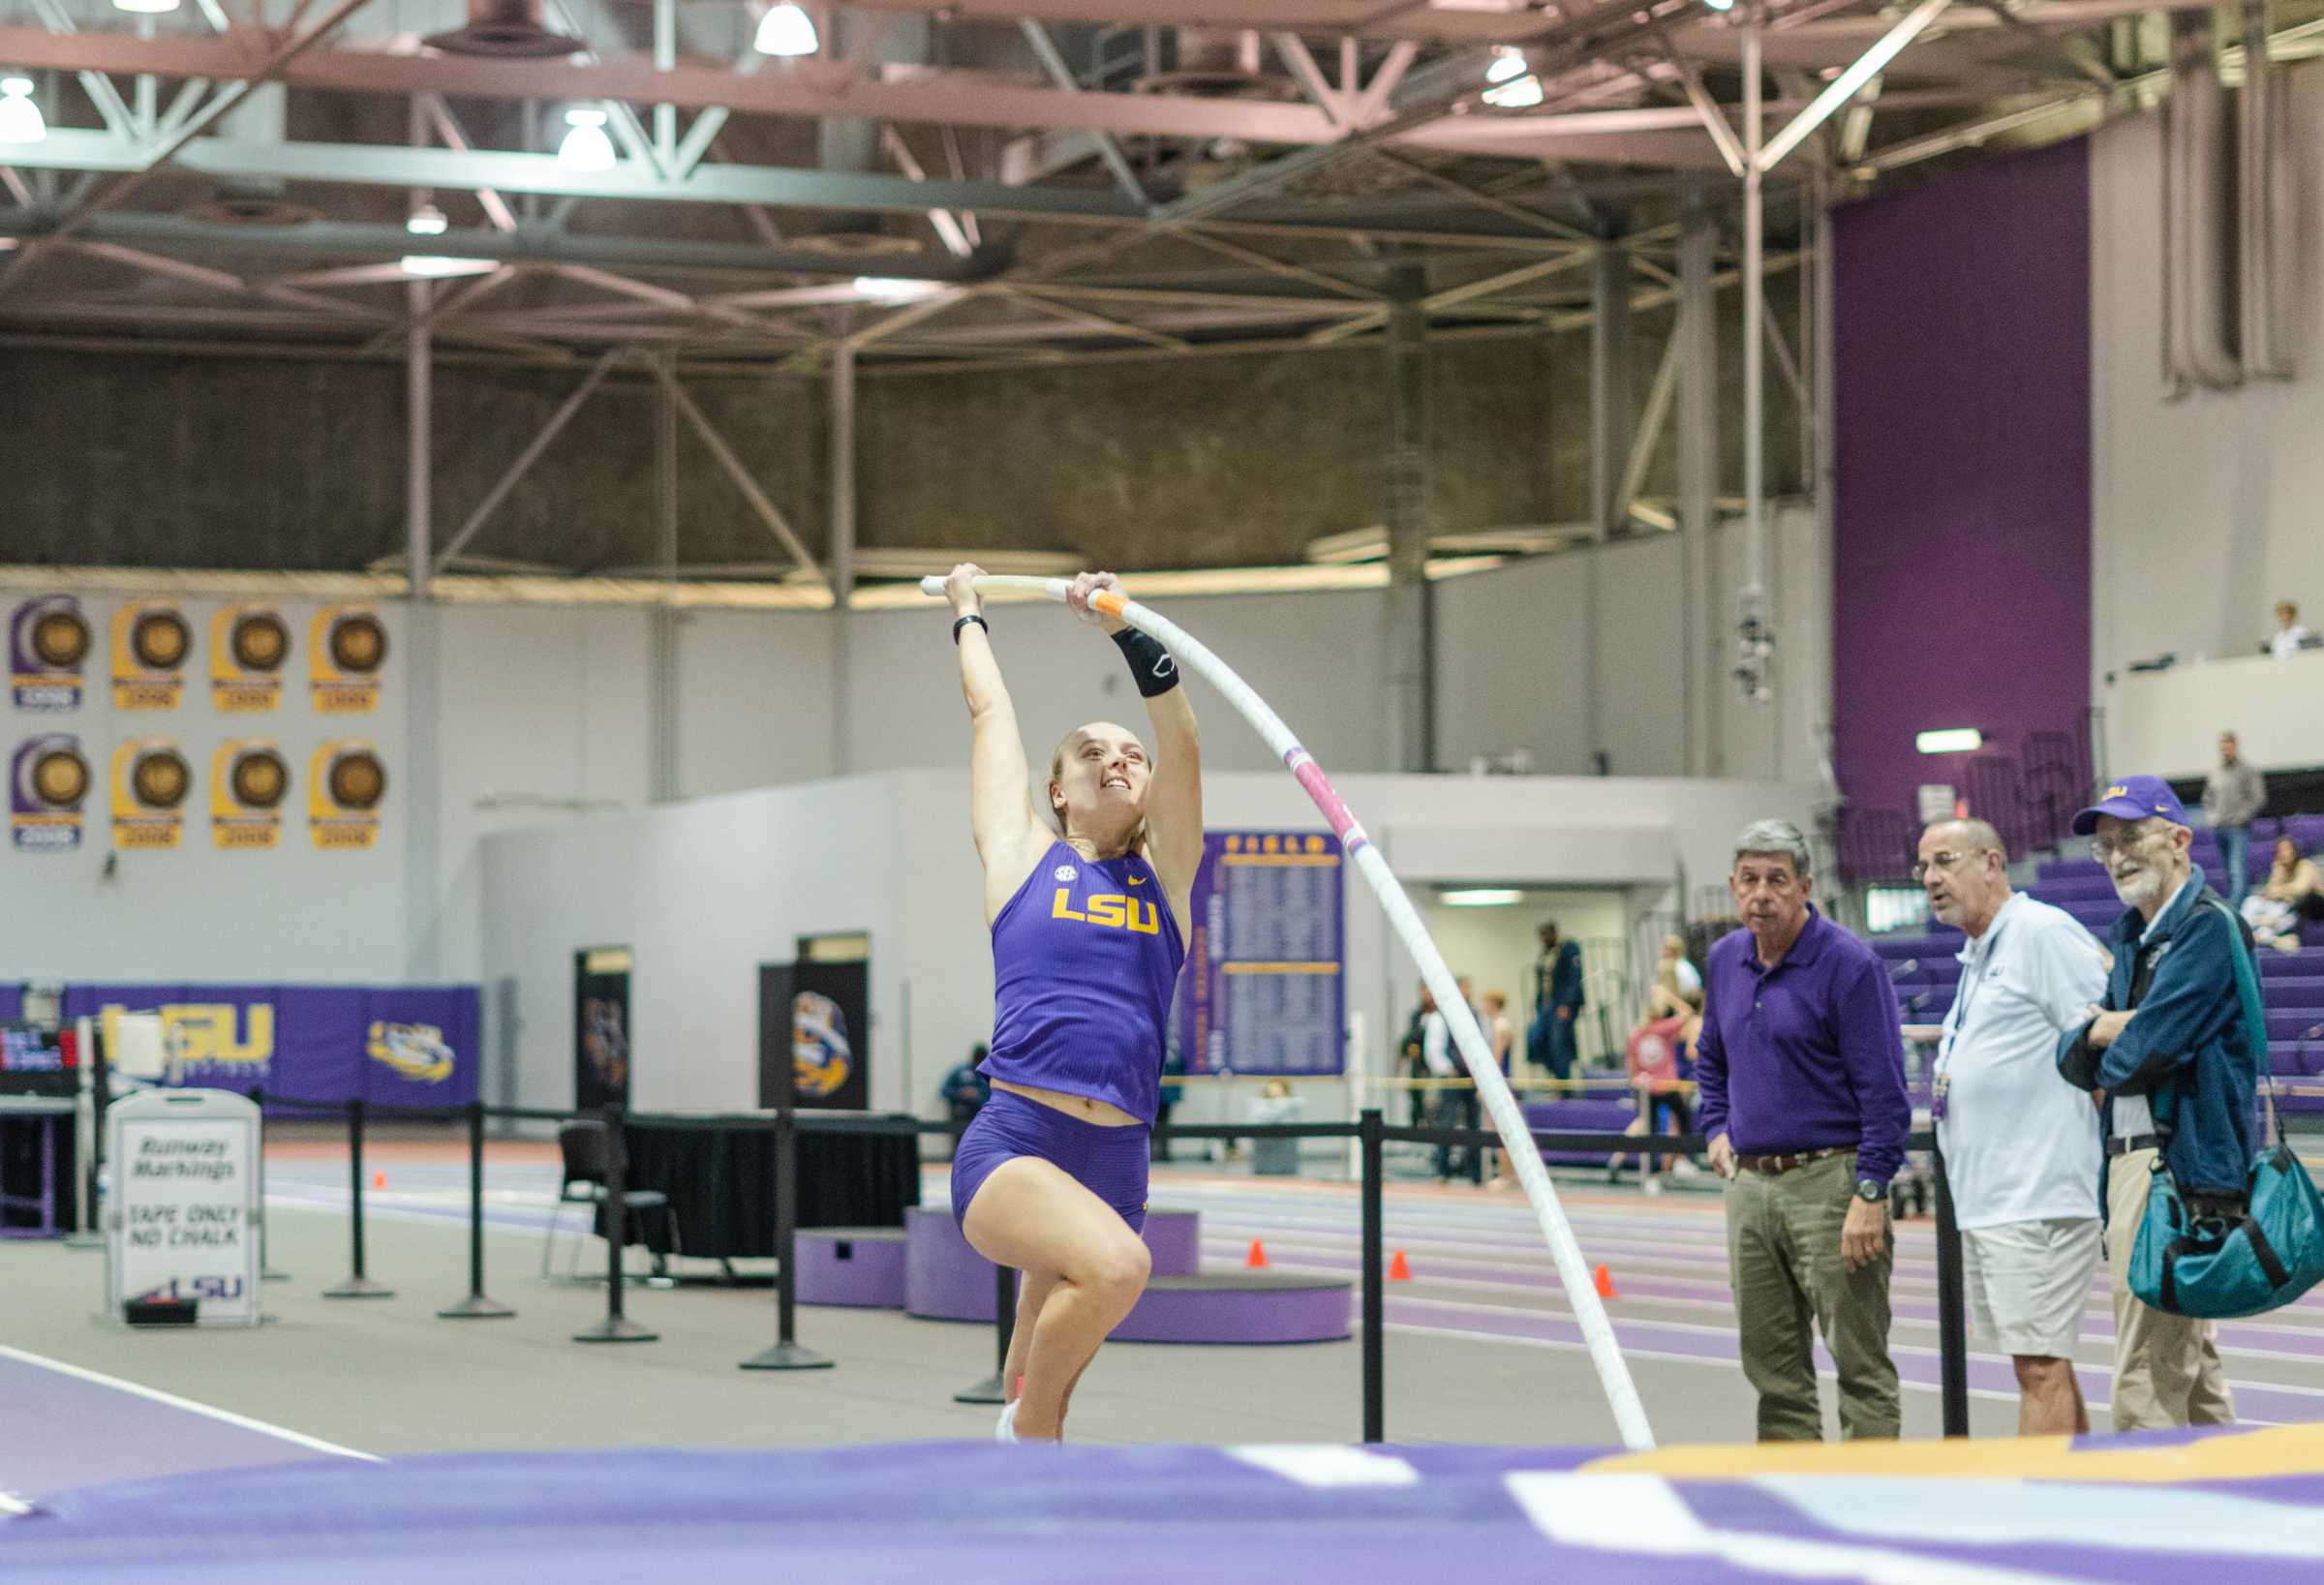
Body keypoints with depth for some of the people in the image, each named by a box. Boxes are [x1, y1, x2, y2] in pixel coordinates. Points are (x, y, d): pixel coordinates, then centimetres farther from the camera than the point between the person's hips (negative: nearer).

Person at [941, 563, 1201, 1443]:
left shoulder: (1163, 874, 16)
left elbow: (1181, 741, 4)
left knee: (1039, 1389, 14)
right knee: (1115, 1266, -31)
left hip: (1116, 1165, 4)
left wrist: (1126, 629, -6)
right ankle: (1031, 1423, -9)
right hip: (1011, 1148, -4)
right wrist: (968, 611, 36)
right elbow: (991, 709, 21)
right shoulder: (1023, 856, 11)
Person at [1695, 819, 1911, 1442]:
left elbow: (1883, 1091, -13)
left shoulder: (1849, 965, -10)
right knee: (1772, 1366, 10)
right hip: (1749, 1182, 7)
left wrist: (1869, 1193, -18)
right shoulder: (1724, 962, 12)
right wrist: (1717, 1130, 15)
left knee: (1859, 1362, -5)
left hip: (1829, 1180, -7)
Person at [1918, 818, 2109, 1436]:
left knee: (2040, 1367, -10)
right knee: (2040, 1363, 13)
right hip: (1985, 1199, 10)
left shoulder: (2044, 932, -9)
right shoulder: (1978, 956, 21)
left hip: (2037, 1195, -10)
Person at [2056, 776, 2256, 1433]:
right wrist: (2102, 1028, -7)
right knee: (2192, 1368, 16)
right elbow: (2074, 1059, 14)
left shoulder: (2208, 928, -11)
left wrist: (2106, 1049, 2)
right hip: (2127, 1158, 10)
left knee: (2146, 1389, -11)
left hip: (2178, 1163, -10)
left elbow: (2146, 1052, -18)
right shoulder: (2128, 937, 18)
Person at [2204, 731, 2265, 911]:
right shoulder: (2215, 772, 12)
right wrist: (2211, 817, 7)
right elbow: (2208, 798, 22)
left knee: (2237, 871, -16)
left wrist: (2240, 817, -12)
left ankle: (2235, 908, -25)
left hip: (2239, 829, -6)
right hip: (2219, 828, 6)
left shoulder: (2248, 770, -3)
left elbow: (2258, 799, -7)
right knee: (2229, 872, 11)